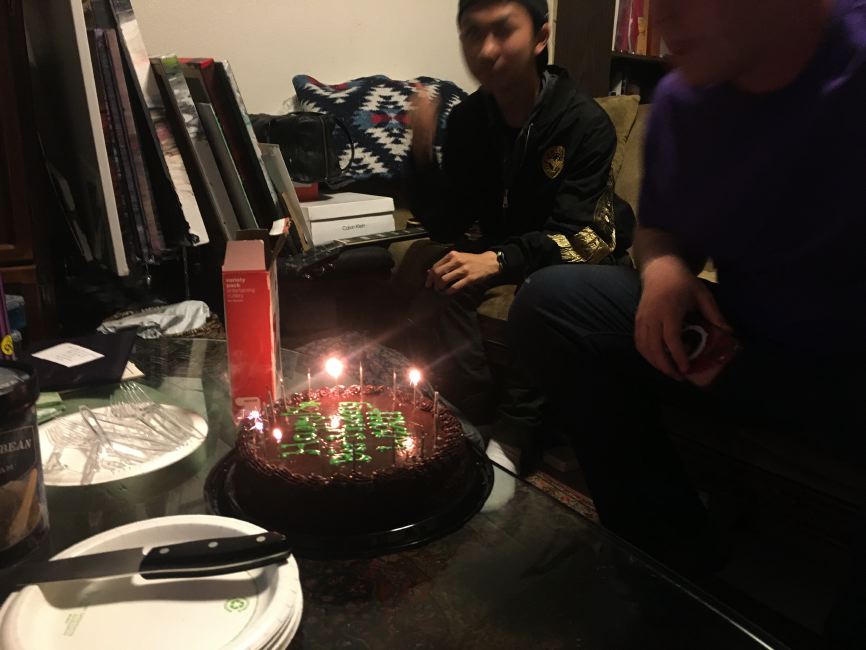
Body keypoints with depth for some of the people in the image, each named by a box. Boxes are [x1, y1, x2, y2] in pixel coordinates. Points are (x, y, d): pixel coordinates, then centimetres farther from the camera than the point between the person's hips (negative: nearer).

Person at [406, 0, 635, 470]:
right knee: (439, 292, -23)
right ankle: (474, 416, -9)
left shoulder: (585, 122, -22)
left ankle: (521, 436, -17)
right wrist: (422, 152, -25)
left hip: (579, 251, -3)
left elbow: (567, 235, -27)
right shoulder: (466, 119, -9)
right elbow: (445, 226, -10)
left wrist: (497, 261, -44)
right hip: (498, 242, 4)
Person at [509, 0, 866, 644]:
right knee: (551, 299, -10)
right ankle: (677, 557, -2)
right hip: (753, 343, 5)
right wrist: (665, 269, -10)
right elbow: (658, 229, 14)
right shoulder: (682, 97, 0)